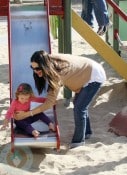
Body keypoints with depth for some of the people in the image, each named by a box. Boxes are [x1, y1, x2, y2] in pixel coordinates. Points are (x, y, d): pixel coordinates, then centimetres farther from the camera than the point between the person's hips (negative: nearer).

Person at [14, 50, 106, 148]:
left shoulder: (57, 71, -35)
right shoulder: (51, 62, -12)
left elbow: (50, 102, -35)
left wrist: (26, 114, -36)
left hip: (94, 76, -9)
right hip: (85, 74, 9)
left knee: (79, 108, -12)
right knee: (78, 104, 20)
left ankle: (79, 140, 3)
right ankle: (86, 131, 38)